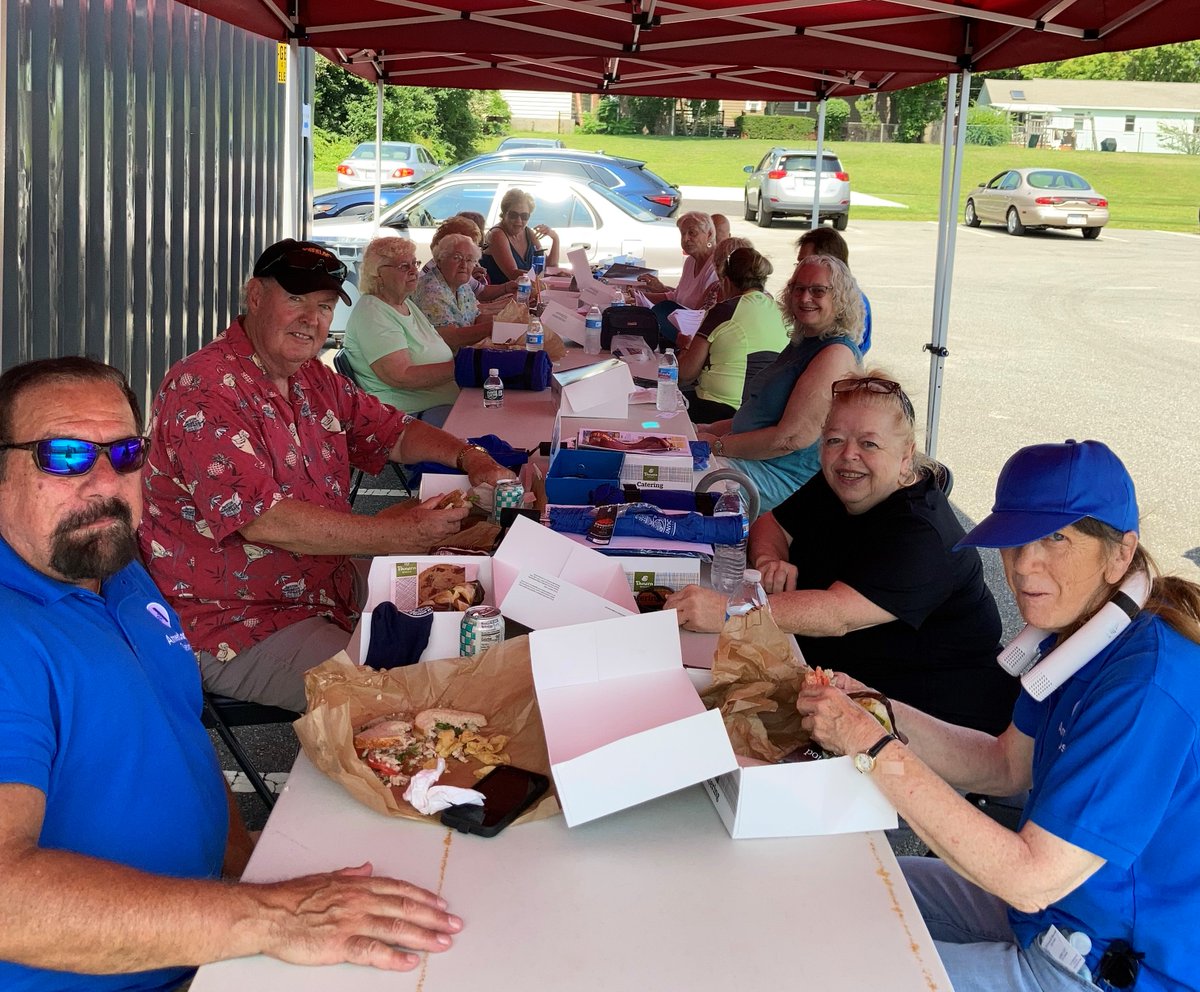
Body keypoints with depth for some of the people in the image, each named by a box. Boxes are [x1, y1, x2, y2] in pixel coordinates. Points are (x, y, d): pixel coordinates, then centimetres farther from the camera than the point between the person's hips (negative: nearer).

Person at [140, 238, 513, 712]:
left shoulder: (315, 379, 10)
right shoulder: (204, 390, -20)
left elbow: (393, 432, 20)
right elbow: (262, 521, -28)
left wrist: (468, 457, -1)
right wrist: (391, 535, -25)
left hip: (329, 588, 10)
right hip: (237, 626, -9)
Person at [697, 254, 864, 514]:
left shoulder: (837, 354, -16)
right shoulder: (802, 343, 16)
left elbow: (793, 438, -23)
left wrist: (717, 445, -17)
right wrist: (711, 429, 10)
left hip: (785, 477, -10)